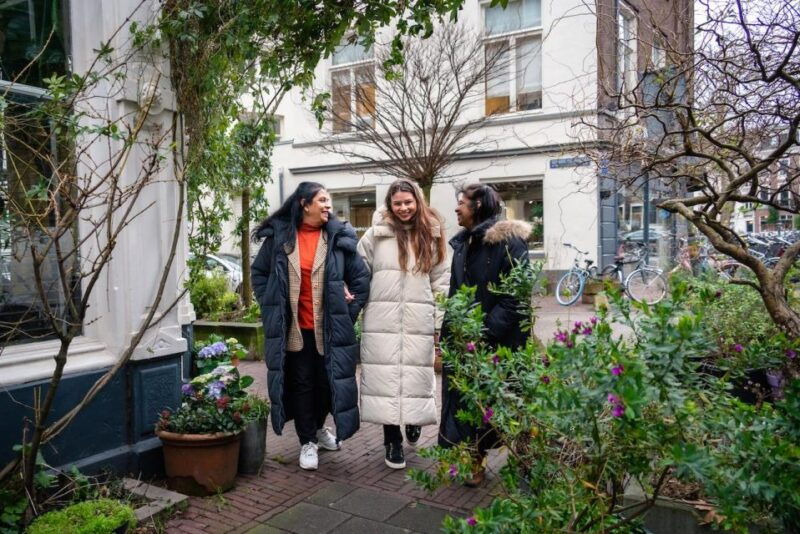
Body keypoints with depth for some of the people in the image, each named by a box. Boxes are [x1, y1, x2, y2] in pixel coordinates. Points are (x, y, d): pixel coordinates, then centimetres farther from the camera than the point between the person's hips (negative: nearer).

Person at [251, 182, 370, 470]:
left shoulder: (340, 236, -1)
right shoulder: (279, 235, -2)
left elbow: (361, 278, 2)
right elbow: (259, 273, 10)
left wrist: (348, 314, 0)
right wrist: (270, 306, 2)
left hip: (329, 328, 1)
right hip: (293, 328, -1)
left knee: (328, 381, 11)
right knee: (301, 383, 7)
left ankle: (318, 427, 38)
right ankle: (307, 441, 23)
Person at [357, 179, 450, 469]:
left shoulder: (432, 236, 6)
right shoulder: (375, 235, 2)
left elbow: (441, 282, 8)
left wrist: (439, 323, 5)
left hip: (419, 323, 1)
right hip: (382, 322, -1)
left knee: (415, 376, 4)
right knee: (385, 377, 2)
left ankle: (414, 419, 34)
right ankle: (393, 440, 16)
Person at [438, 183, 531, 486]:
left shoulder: (509, 242, -11)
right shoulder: (463, 243, 13)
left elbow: (517, 296, -16)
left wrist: (486, 333, -19)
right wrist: (448, 334, 11)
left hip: (497, 343, -7)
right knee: (462, 399, 9)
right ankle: (473, 458, 23)